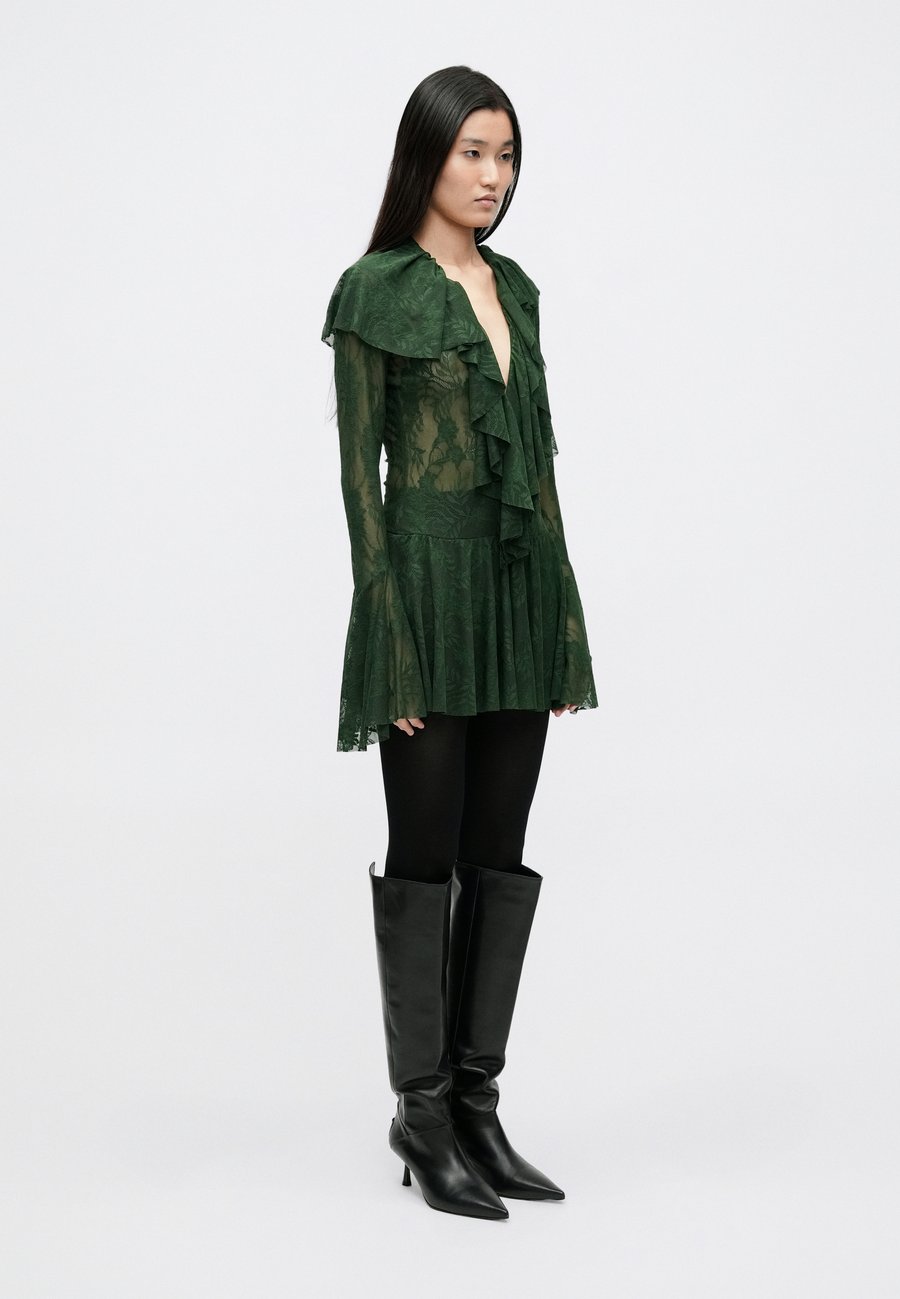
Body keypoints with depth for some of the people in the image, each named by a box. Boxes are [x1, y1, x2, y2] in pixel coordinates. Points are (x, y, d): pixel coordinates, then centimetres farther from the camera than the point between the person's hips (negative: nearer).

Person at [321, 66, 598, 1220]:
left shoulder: (516, 288, 14)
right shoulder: (376, 290, -6)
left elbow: (538, 457, 15)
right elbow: (358, 472, -10)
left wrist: (565, 623, 11)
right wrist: (391, 638, -15)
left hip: (521, 585, 7)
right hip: (429, 581, -7)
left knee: (500, 856, 9)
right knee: (425, 855, 1)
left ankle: (478, 1103, 18)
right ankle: (422, 1111, 12)